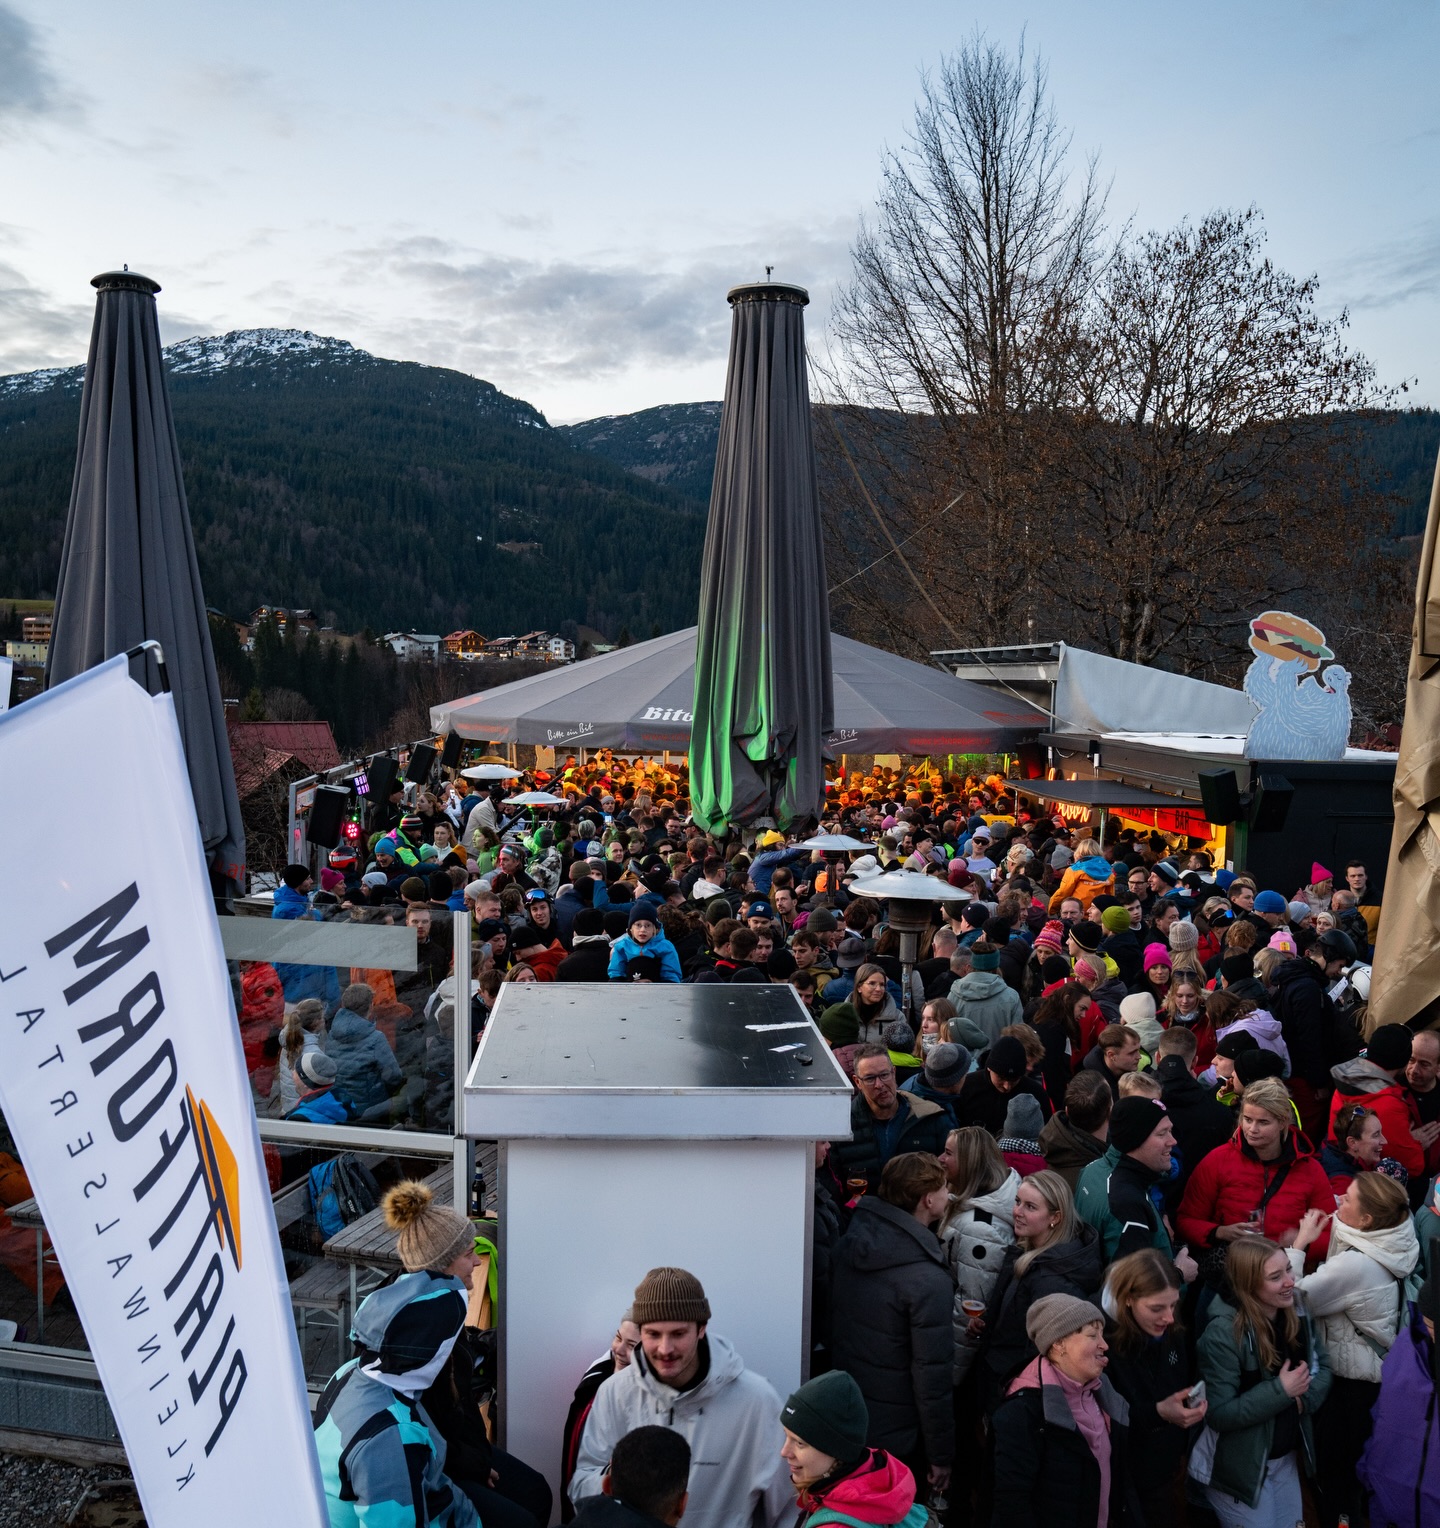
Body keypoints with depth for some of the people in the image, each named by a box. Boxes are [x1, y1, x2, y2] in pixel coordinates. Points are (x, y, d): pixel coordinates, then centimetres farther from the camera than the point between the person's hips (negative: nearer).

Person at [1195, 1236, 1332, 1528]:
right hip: (1240, 1469, -7)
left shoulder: (1295, 1312, -6)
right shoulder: (1222, 1334, -27)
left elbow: (1323, 1365, 2)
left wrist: (1304, 1396, -18)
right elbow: (1218, 1414, -27)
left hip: (1286, 1458, 7)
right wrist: (1280, 1390, -28)